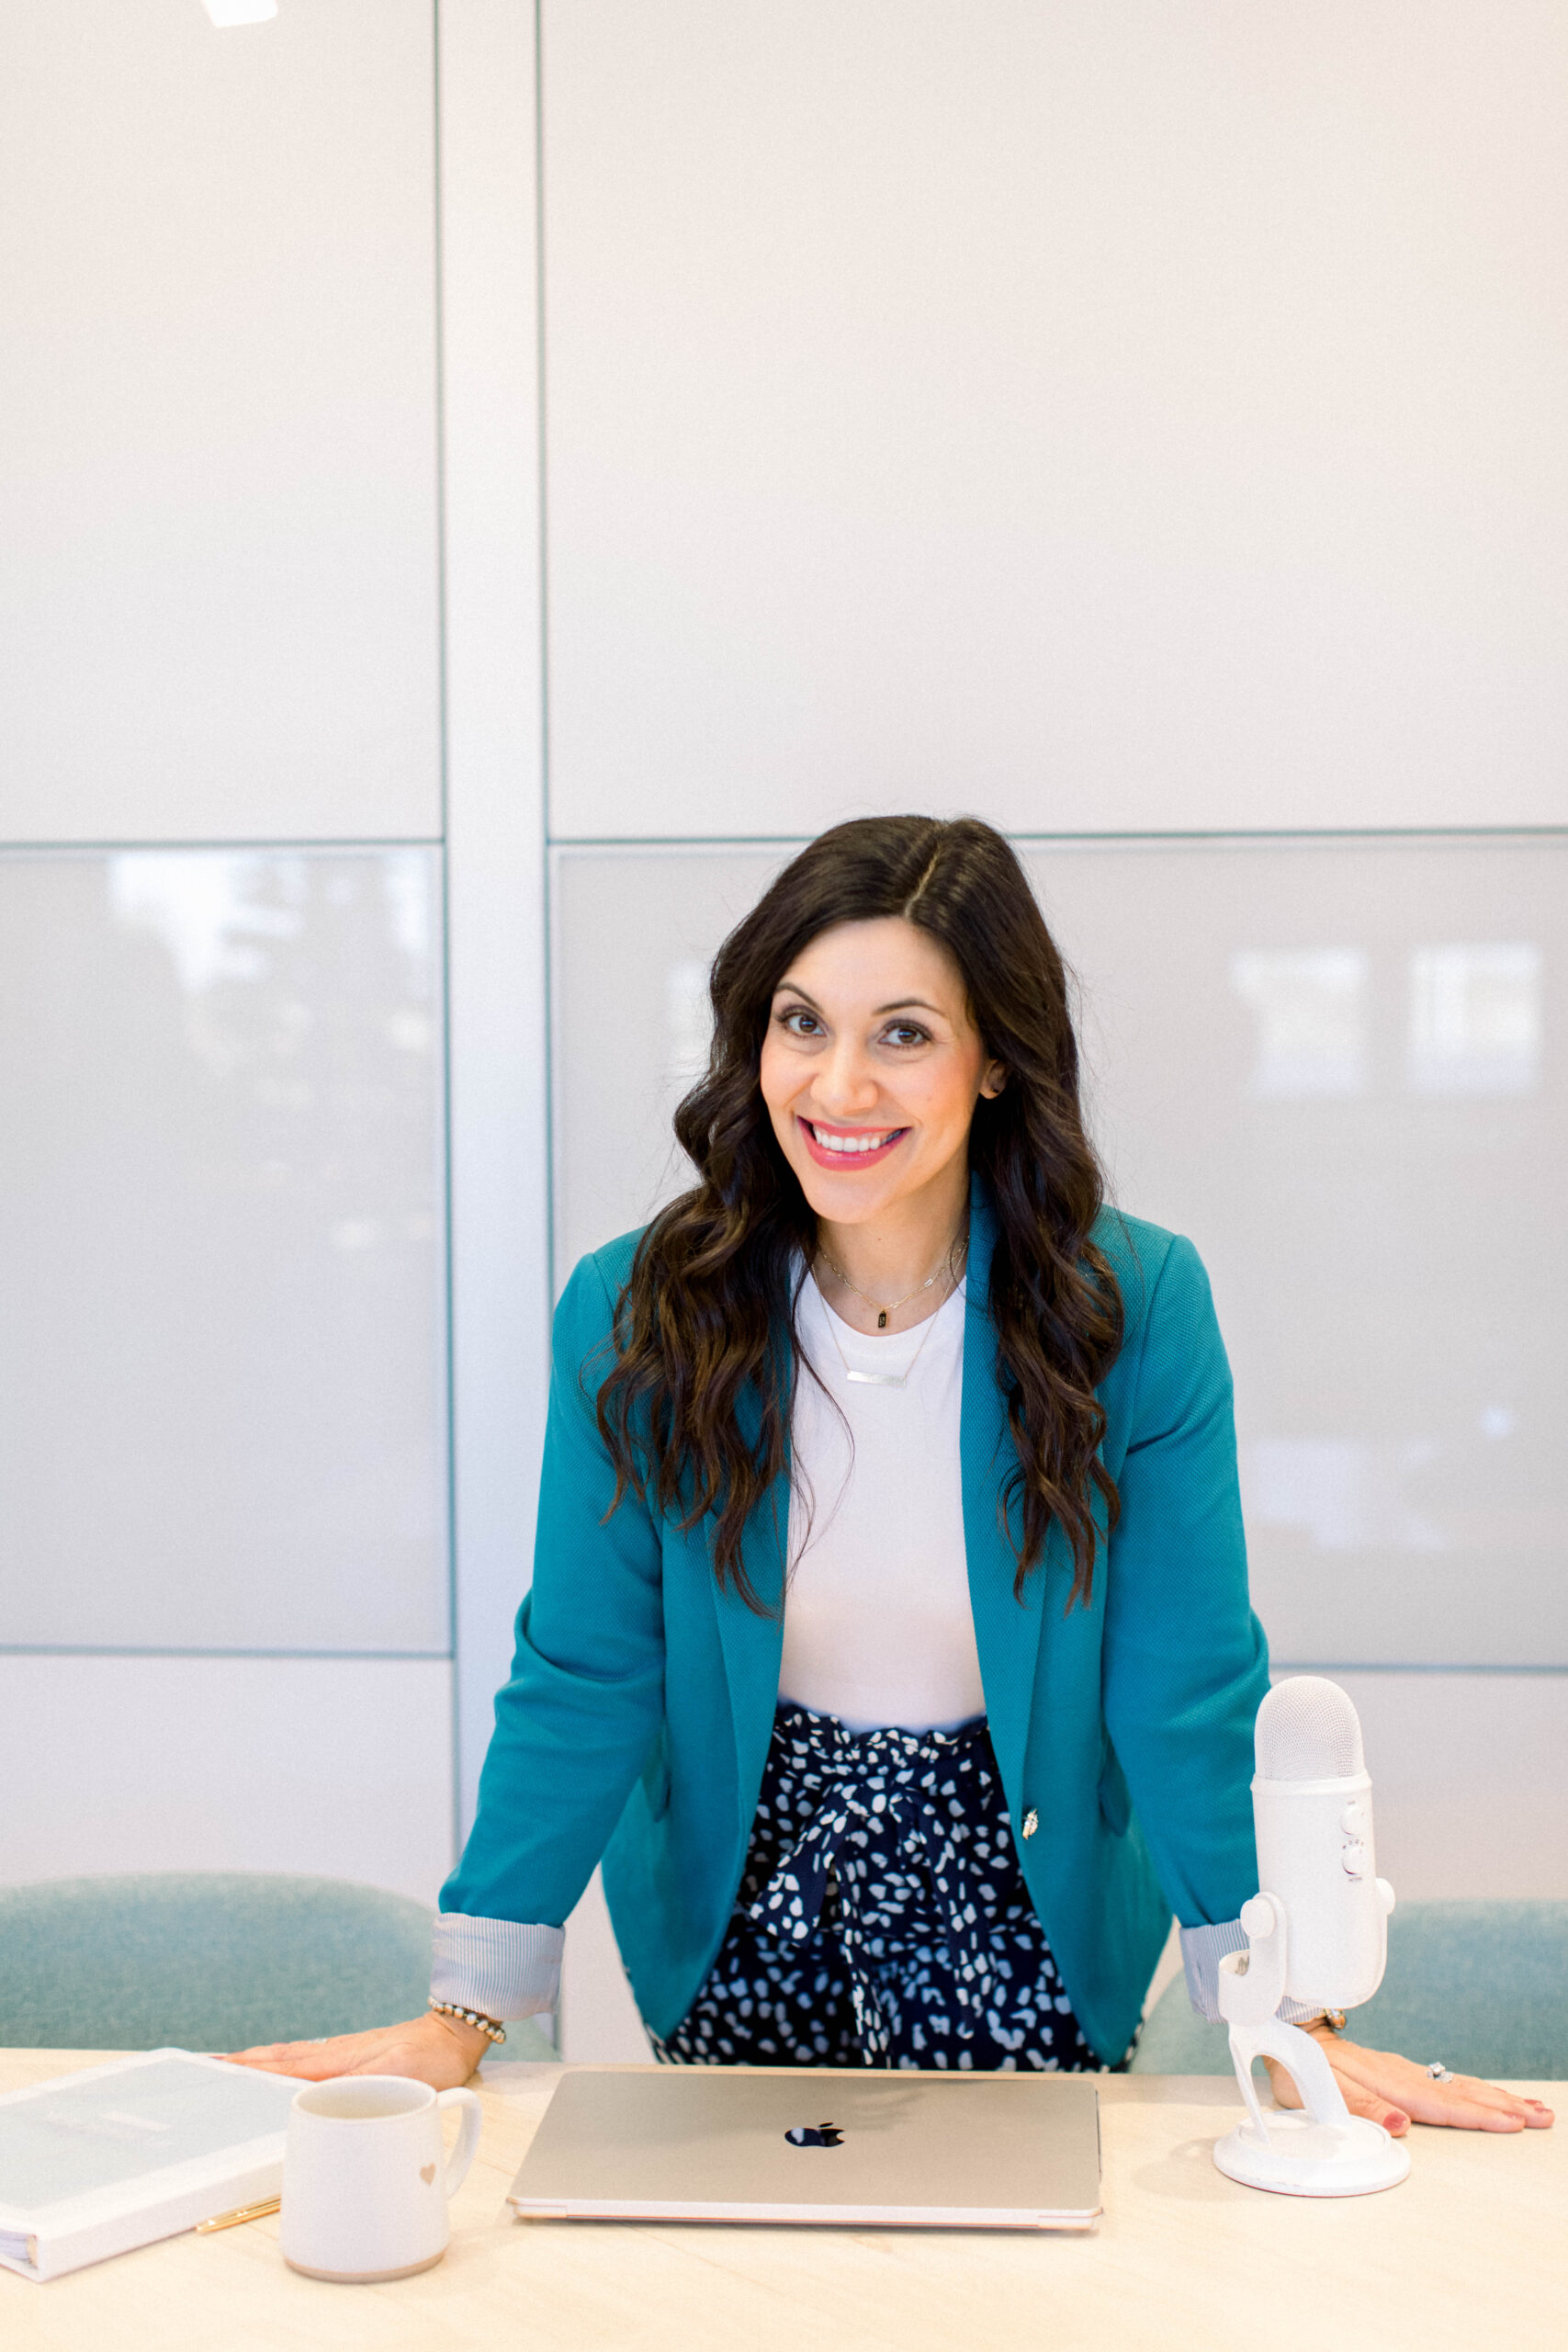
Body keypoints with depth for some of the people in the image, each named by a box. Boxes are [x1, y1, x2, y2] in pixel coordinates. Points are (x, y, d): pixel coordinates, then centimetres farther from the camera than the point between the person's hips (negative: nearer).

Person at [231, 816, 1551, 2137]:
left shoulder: (1137, 1308, -16)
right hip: (737, 1927, 1)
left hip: (1024, 1917, -1)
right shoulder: (633, 1315, -13)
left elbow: (1189, 1691, -12)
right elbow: (584, 1681, -9)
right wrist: (462, 2017, -12)